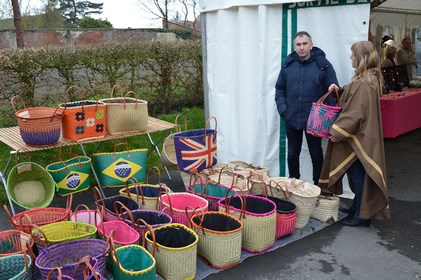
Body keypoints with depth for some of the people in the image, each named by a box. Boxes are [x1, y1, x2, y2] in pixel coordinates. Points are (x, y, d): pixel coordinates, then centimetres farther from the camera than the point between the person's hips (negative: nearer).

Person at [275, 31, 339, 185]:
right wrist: (283, 110, -3)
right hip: (291, 120, 3)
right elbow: (279, 90, 9)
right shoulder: (288, 64, 3)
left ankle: (318, 185, 25)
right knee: (293, 153, 15)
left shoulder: (323, 64, -6)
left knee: (316, 154, 10)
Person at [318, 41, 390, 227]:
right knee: (358, 173, 19)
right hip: (365, 134, 10)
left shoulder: (362, 83, -22)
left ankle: (362, 215, 11)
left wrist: (338, 132, -17)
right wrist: (340, 90, 3)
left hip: (359, 136, -10)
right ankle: (358, 206, 32)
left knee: (358, 174, 0)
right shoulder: (372, 78, 9)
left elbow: (355, 113, -24)